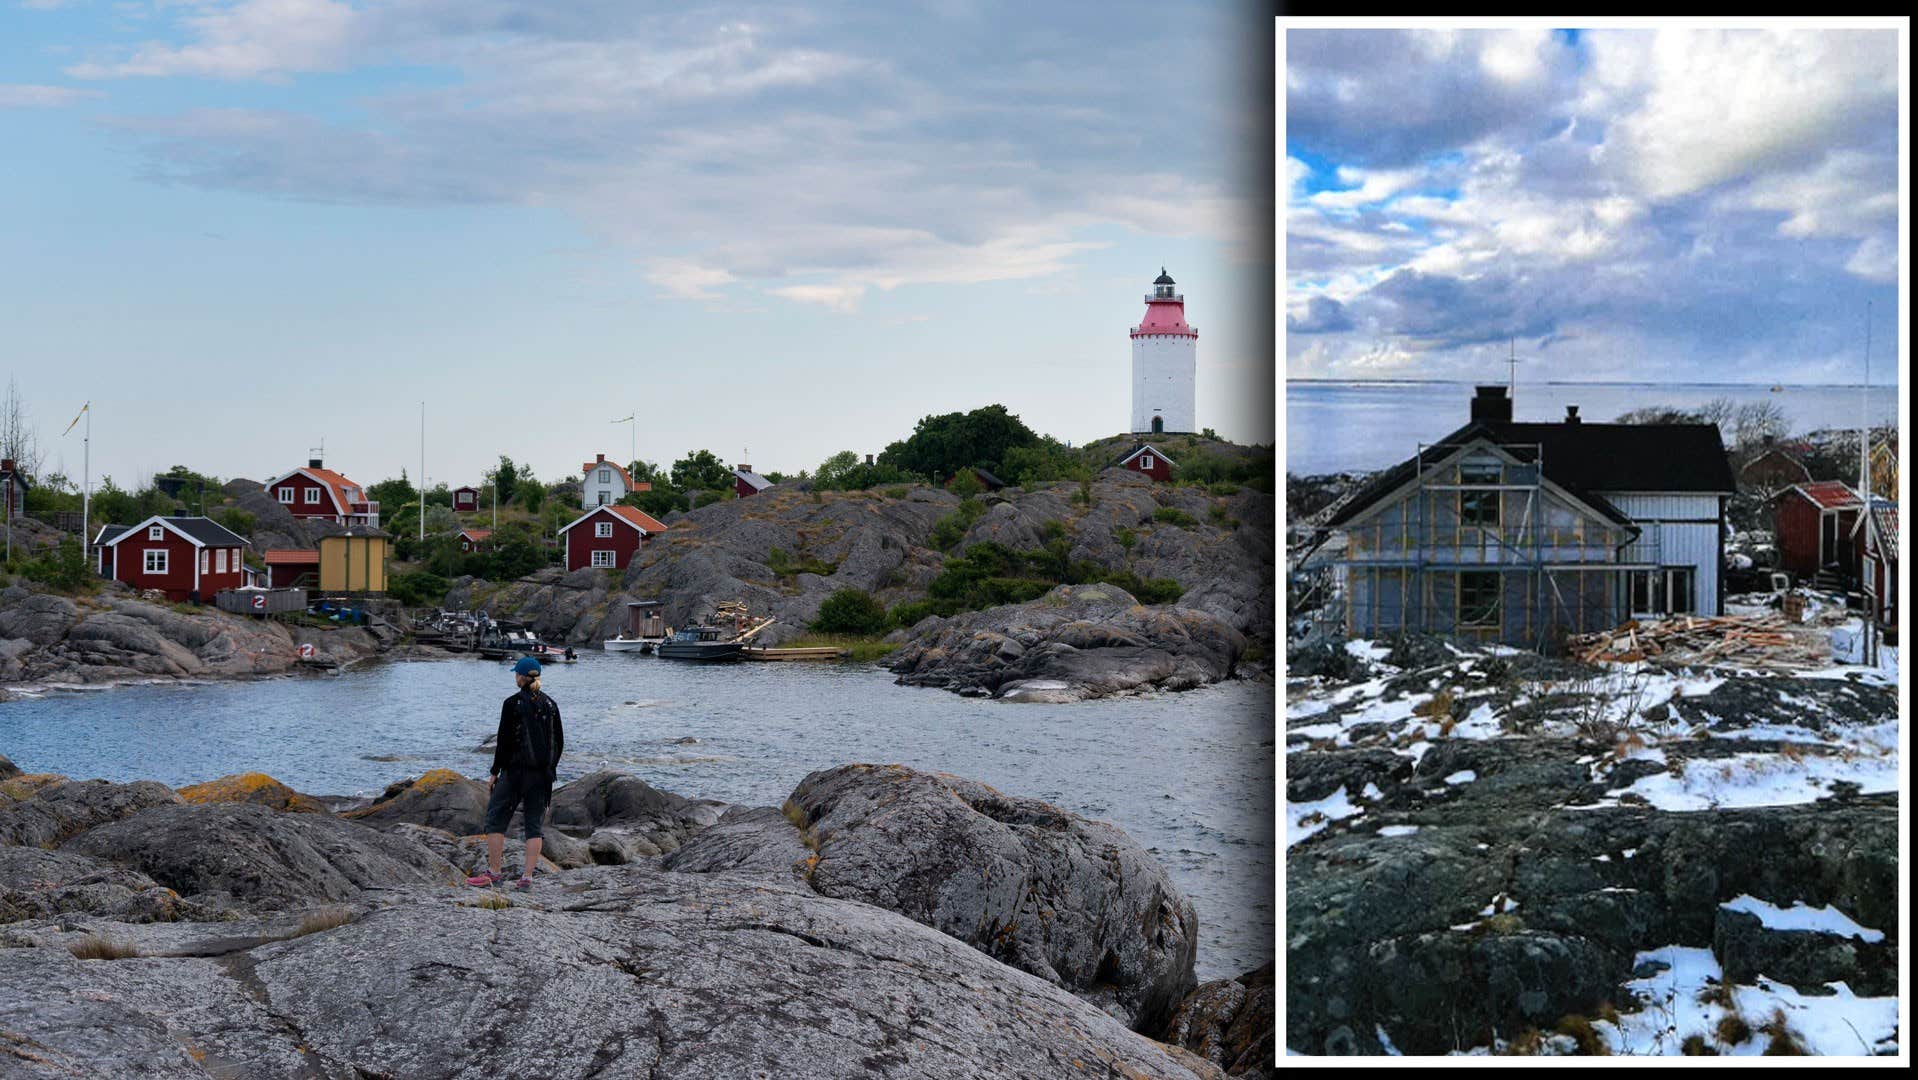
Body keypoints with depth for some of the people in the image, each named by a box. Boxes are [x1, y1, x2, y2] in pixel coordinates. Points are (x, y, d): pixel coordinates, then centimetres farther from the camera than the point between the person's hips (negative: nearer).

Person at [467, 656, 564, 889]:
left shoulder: (512, 704, -10)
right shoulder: (550, 704, 6)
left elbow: (504, 741, -10)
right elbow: (560, 742, 9)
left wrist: (494, 773, -4)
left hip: (516, 771, -5)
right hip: (543, 774, 5)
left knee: (496, 817, 7)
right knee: (534, 824, 6)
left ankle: (493, 872, 6)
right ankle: (527, 876, 2)